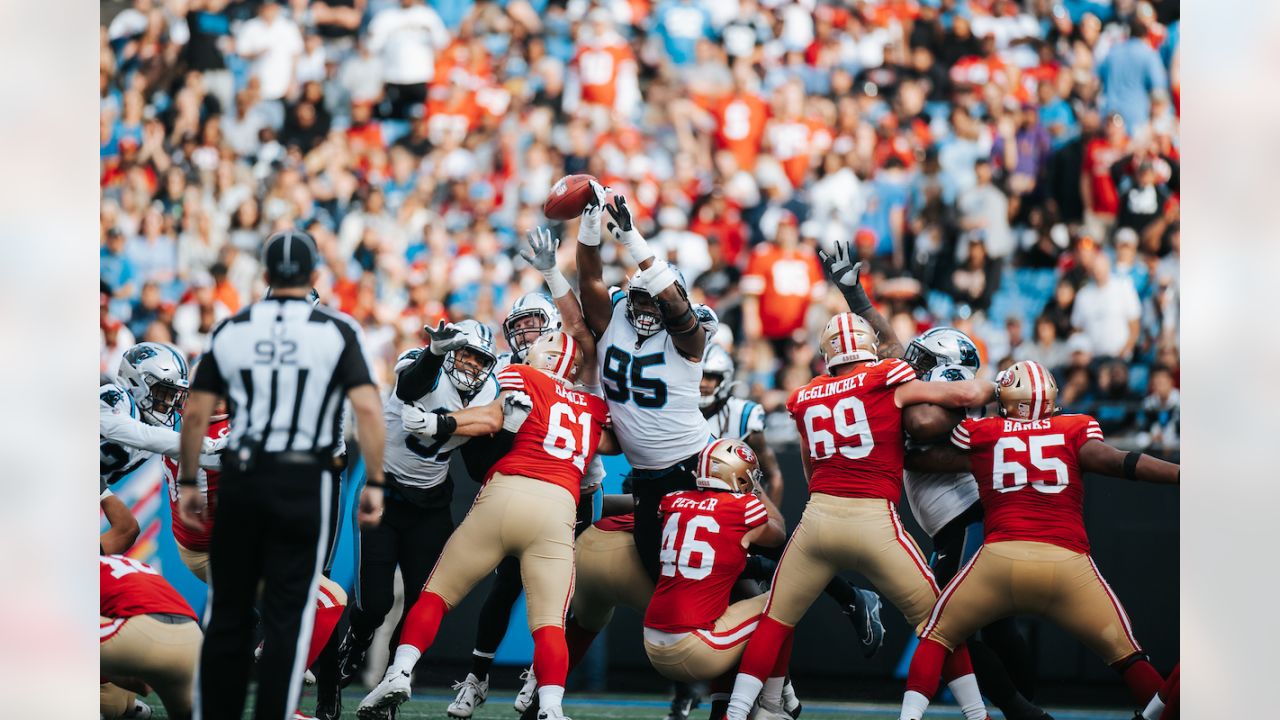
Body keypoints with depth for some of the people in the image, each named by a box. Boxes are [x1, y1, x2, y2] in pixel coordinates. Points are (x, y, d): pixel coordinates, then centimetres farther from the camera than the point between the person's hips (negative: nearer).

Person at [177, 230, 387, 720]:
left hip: (239, 479, 2)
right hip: (303, 483, -2)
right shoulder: (335, 331, 0)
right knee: (287, 619, 1)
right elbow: (366, 408, -10)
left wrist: (187, 483, 12)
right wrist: (374, 485, -5)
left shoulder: (231, 330, 5)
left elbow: (196, 413, 3)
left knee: (228, 613, 11)